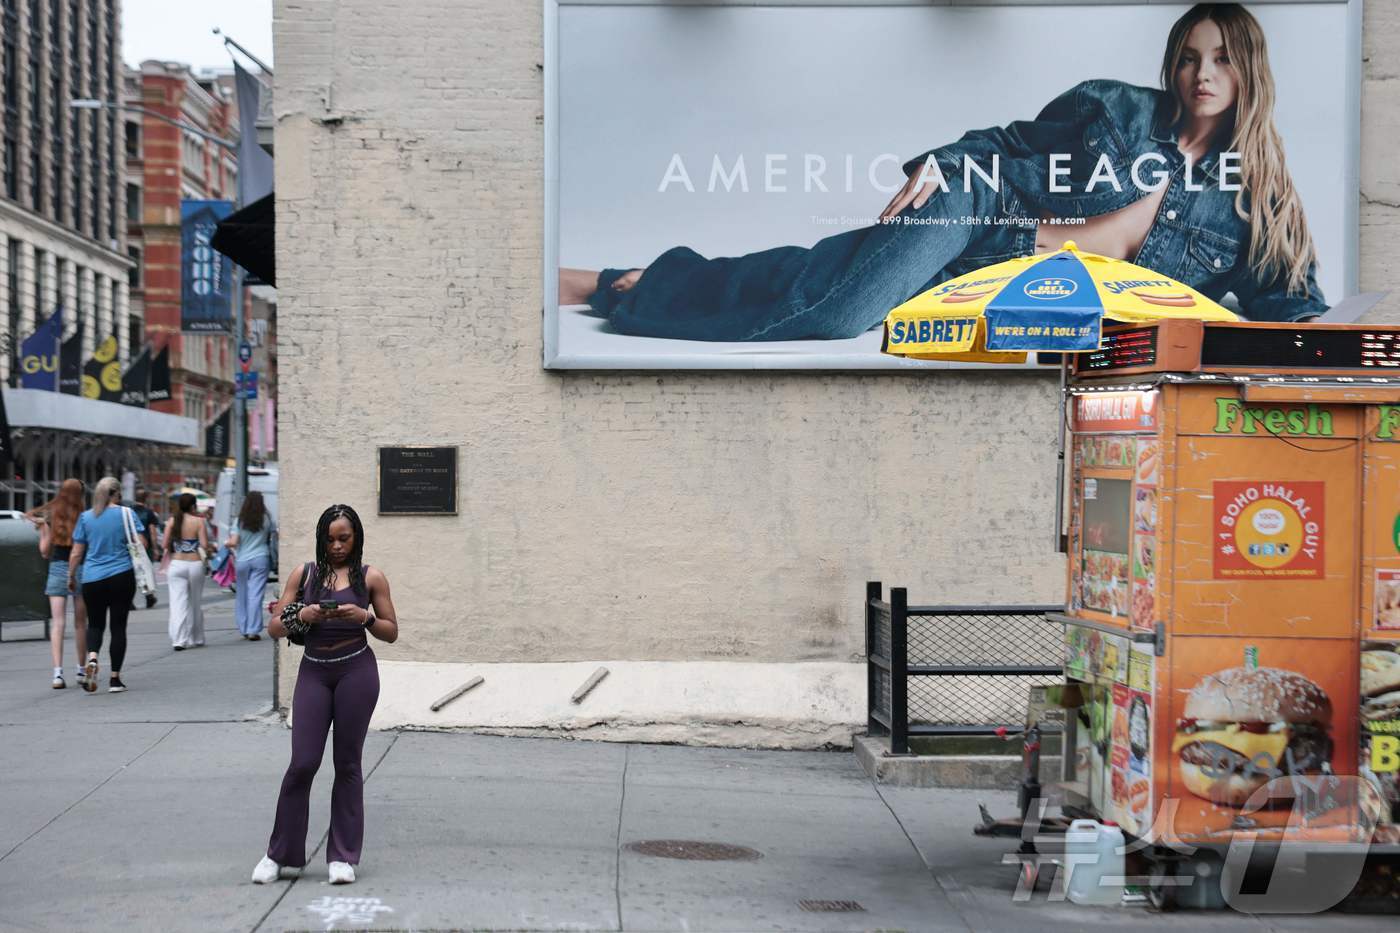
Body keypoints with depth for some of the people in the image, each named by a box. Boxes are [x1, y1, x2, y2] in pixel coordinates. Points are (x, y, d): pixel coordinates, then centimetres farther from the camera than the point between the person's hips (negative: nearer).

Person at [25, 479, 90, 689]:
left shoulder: (51, 519, -1)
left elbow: (45, 551, 2)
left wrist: (42, 529, 14)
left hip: (57, 569, 1)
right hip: (80, 570, -1)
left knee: (58, 623, -1)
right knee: (80, 624, 11)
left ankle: (58, 673, -13)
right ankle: (82, 671, 20)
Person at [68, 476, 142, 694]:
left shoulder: (86, 517, 3)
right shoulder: (125, 514, -2)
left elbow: (76, 553, 5)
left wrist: (71, 576, 17)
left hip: (92, 579, 2)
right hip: (121, 577, -2)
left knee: (95, 624, 14)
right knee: (118, 625, 5)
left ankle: (92, 658, -15)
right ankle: (115, 679, 5)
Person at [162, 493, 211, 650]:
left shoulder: (172, 521, 1)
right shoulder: (198, 521, -5)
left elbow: (164, 545, 0)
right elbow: (204, 545, -9)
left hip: (176, 565, 1)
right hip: (195, 564, -1)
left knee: (178, 602, -3)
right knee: (196, 602, 14)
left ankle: (179, 640, -13)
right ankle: (196, 638, 24)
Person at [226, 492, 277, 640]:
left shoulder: (239, 521, -3)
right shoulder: (267, 520, -1)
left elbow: (233, 542, -7)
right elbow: (275, 535, 9)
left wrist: (226, 543, 14)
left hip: (242, 560, 1)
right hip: (260, 559, 0)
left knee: (242, 594, 13)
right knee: (256, 595, -3)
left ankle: (244, 628, 19)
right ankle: (253, 630, -8)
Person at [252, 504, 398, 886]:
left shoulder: (371, 577, 4)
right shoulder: (304, 574, 7)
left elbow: (392, 632, 6)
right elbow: (274, 628, 6)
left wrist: (364, 617, -12)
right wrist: (301, 615, -13)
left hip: (356, 671, -1)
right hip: (314, 671, 1)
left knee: (347, 763, 4)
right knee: (303, 762, -3)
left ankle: (343, 856, 12)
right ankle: (279, 853, 10)